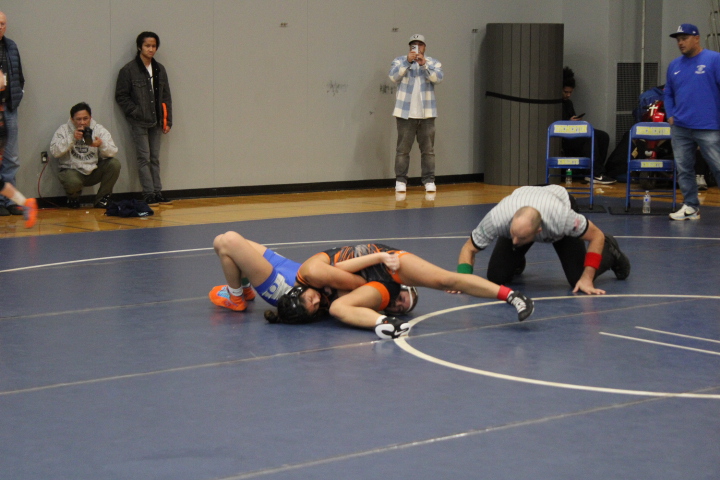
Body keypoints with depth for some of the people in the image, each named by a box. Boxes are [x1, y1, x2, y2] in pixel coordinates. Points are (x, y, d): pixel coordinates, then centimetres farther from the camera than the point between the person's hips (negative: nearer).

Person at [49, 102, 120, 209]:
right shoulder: (64, 130, -4)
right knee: (73, 182, -37)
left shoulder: (99, 129, 0)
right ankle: (73, 198, 5)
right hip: (72, 170, -3)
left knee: (114, 164, -20)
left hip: (94, 170, 3)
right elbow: (55, 152, -17)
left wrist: (101, 144, -33)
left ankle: (101, 200, -2)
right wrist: (72, 138, -25)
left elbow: (113, 152, -11)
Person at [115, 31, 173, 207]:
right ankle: (148, 194, -3)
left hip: (156, 121, 5)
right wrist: (135, 112, -11)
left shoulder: (159, 69, 9)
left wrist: (168, 121, 8)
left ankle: (157, 192, 11)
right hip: (139, 122, -5)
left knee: (155, 158, 8)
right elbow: (121, 96, -5)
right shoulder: (129, 70, -7)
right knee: (144, 158, -5)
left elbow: (166, 97, 12)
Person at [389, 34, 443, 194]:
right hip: (405, 113, -1)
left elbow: (438, 78, -9)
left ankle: (429, 181, 7)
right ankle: (400, 181, 3)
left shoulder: (433, 62, 10)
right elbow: (394, 76, -11)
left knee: (428, 149, 2)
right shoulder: (400, 61, 7)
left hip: (426, 114, 1)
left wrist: (424, 65, -21)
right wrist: (408, 61, -21)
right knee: (403, 149, -1)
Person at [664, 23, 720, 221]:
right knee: (684, 169, 9)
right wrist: (670, 115, 9)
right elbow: (668, 94, 23)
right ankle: (690, 206, 19)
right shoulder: (674, 65, 12)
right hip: (680, 128, 6)